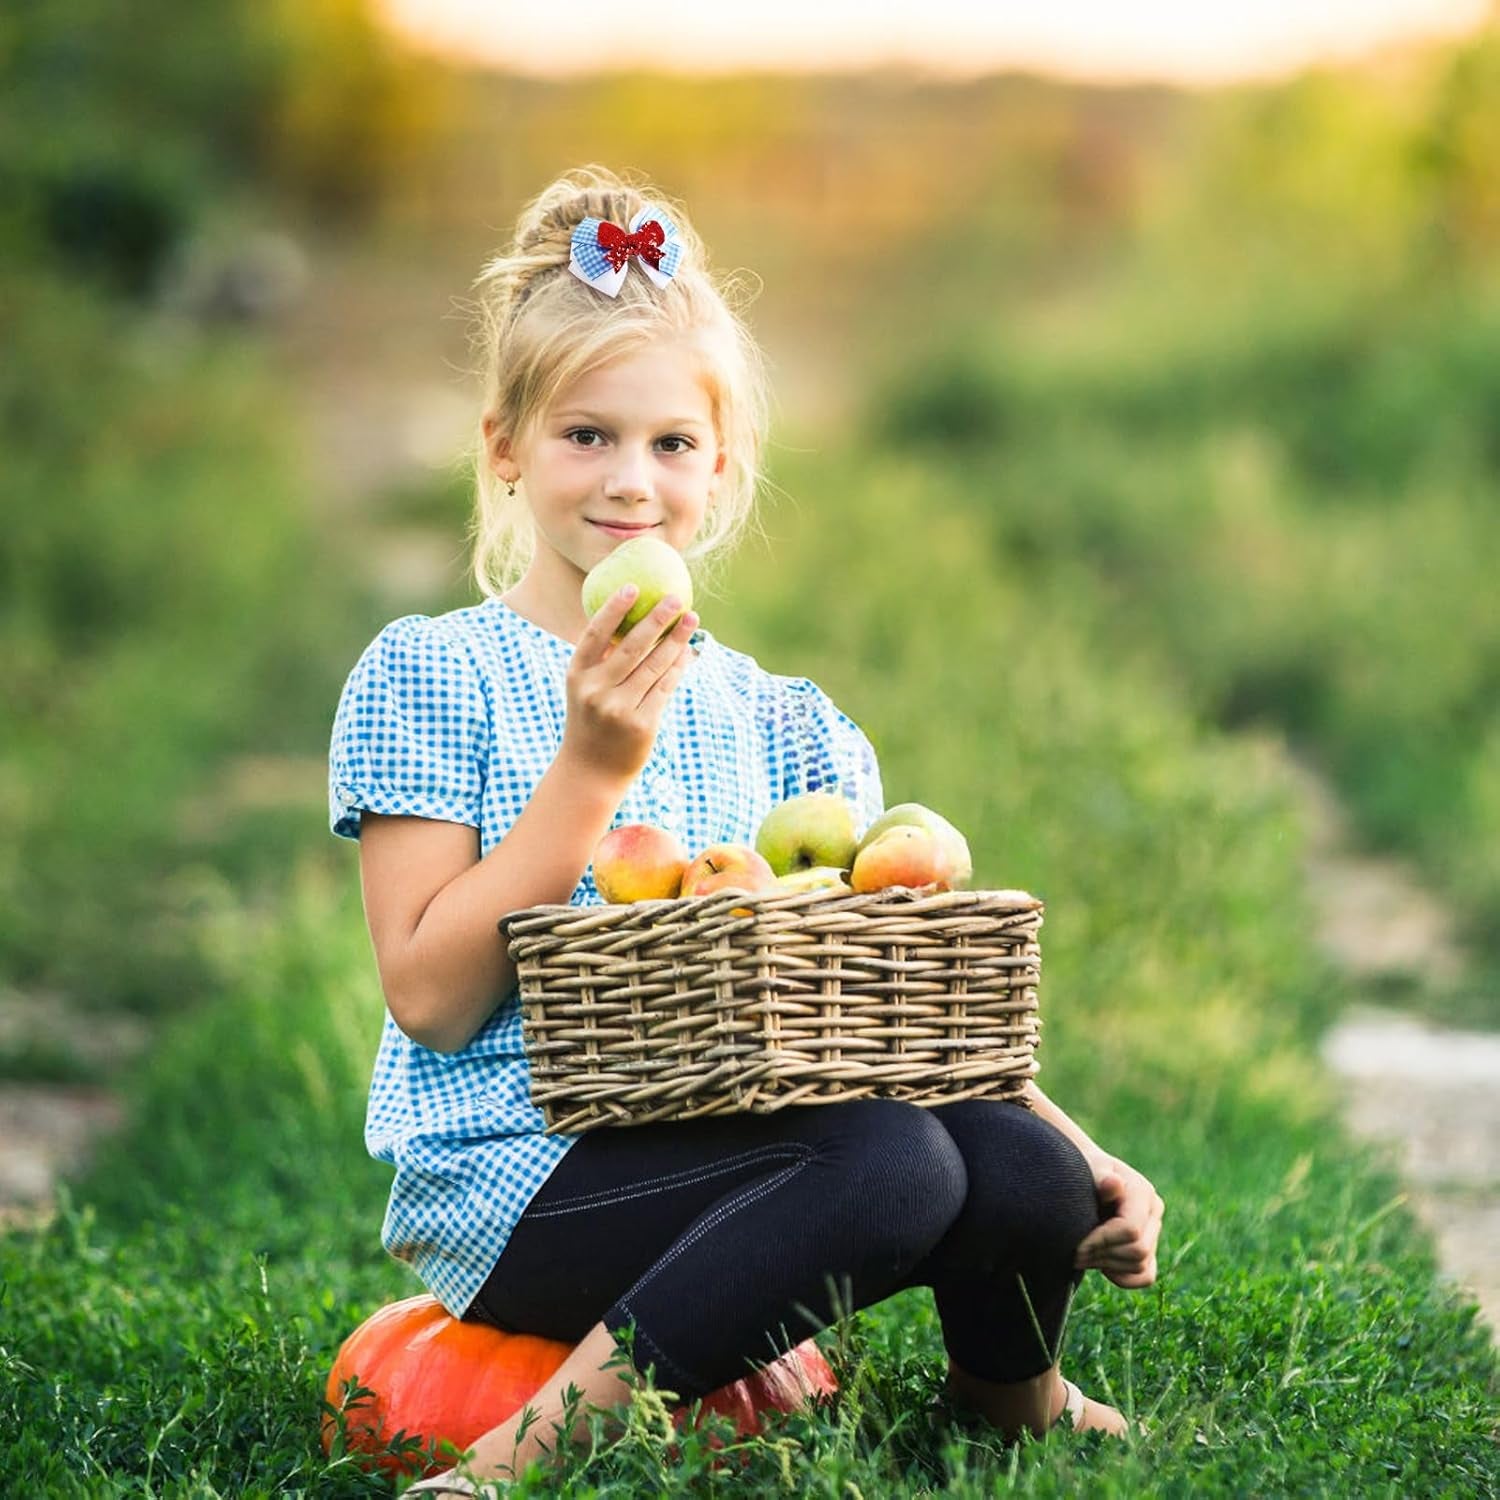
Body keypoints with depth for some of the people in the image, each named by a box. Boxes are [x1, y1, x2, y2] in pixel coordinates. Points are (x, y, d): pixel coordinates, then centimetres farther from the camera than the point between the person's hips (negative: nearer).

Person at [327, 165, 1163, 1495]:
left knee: (1028, 1175, -22)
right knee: (894, 1163, -30)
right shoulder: (428, 676, -1)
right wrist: (592, 767, -14)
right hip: (513, 1178, -5)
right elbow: (431, 999, -9)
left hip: (726, 1148, 5)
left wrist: (1070, 1147, -4)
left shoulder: (779, 724, 14)